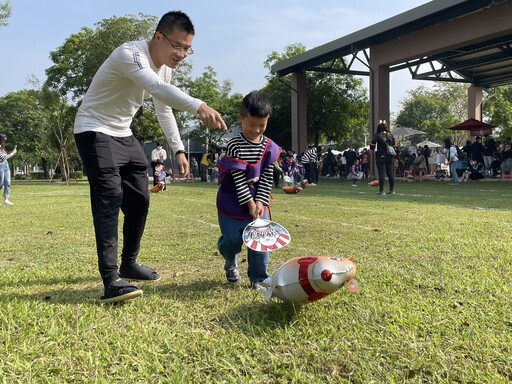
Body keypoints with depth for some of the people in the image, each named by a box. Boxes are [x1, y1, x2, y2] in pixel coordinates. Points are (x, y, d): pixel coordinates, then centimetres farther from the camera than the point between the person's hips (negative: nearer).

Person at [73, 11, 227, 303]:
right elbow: (159, 89, -47)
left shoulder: (166, 66, 2)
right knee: (110, 198, -22)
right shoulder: (130, 54, -26)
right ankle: (112, 280, -24)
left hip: (124, 135, 9)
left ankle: (129, 265, 23)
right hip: (95, 131, -8)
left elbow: (164, 109, 13)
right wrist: (199, 106, -63)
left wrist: (178, 149, 6)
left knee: (139, 201, 8)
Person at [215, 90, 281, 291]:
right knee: (232, 239, 0)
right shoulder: (234, 146, -15)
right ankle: (231, 263, 34)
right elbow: (238, 178, -17)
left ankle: (259, 277, 11)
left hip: (258, 201, 4)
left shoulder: (269, 147, -2)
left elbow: (267, 178, -1)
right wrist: (249, 202, -19)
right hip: (233, 202, -3)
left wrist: (260, 202, -11)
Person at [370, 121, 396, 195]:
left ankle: (381, 190, -5)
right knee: (390, 173, 11)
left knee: (381, 173, -4)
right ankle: (392, 189, 16)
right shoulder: (391, 136, 8)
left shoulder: (377, 136, -9)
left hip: (381, 157, -5)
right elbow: (393, 146, 13)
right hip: (390, 157, 5)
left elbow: (372, 146, -7)